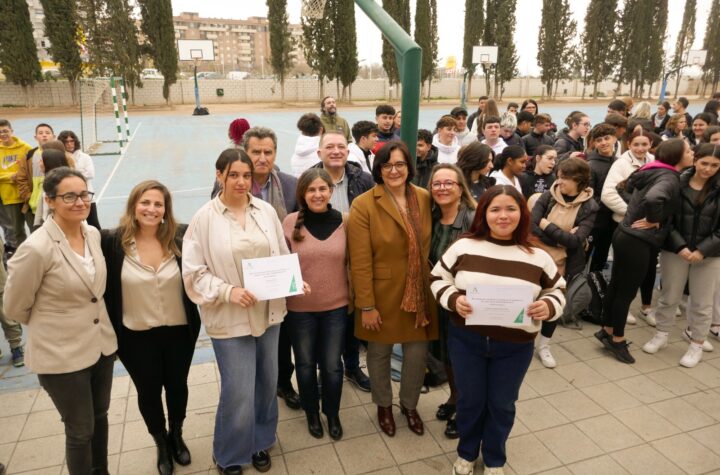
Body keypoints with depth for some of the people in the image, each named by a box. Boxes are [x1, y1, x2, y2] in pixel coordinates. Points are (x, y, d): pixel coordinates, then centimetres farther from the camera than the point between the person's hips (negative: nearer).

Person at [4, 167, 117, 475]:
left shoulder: (93, 234, -3)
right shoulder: (36, 248, -22)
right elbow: (15, 308, -9)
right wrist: (50, 324, 5)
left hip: (102, 344, 6)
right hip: (62, 355, -6)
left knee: (99, 417, 23)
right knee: (81, 431, 11)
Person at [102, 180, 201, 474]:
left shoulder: (181, 237, -11)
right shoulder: (112, 242, -13)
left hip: (179, 331, 1)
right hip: (136, 336, -1)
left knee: (177, 386, 20)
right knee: (148, 392, 18)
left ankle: (177, 436, 48)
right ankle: (161, 444, 45)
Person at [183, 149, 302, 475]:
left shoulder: (266, 211, 1)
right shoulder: (204, 218, -9)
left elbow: (283, 256, 8)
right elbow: (193, 272, -8)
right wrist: (228, 291, -21)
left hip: (269, 312, 4)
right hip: (230, 318, -4)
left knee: (267, 384, 18)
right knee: (239, 393, 2)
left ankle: (260, 442, 43)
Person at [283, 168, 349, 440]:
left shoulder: (343, 221, -5)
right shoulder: (291, 222, -9)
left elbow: (350, 262, 4)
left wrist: (353, 295, 5)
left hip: (336, 306, 0)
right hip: (300, 308, 0)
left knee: (332, 364, 12)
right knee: (305, 364, 16)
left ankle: (333, 415, 37)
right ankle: (312, 414, 40)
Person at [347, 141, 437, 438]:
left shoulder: (424, 199, 0)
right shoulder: (363, 205, -13)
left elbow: (427, 246, 8)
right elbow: (360, 262, -14)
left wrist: (432, 285, 4)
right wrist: (366, 305, -14)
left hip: (419, 293, 3)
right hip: (382, 295, -3)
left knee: (418, 352, 12)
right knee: (379, 352, 14)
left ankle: (410, 405, 40)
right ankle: (384, 406, 41)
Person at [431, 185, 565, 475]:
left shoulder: (538, 257, -6)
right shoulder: (463, 246, -8)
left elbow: (558, 290, 7)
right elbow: (439, 279, 2)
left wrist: (549, 306, -15)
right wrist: (453, 299, -18)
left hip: (515, 347, 1)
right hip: (466, 340, 0)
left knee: (502, 404, 18)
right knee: (469, 400, 17)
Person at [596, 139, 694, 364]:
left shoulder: (652, 171, 9)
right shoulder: (669, 178, -18)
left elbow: (630, 186, 27)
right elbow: (653, 198, -39)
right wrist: (653, 220, -21)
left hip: (625, 235, 9)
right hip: (637, 241, -9)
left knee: (616, 286, 17)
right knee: (627, 292, 3)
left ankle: (607, 331, 30)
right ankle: (617, 340, 17)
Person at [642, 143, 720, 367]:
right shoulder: (677, 184, -6)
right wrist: (680, 246, -15)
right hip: (675, 250, 0)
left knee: (702, 302, 10)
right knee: (669, 296, 12)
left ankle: (697, 345, 26)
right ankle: (661, 335, 31)